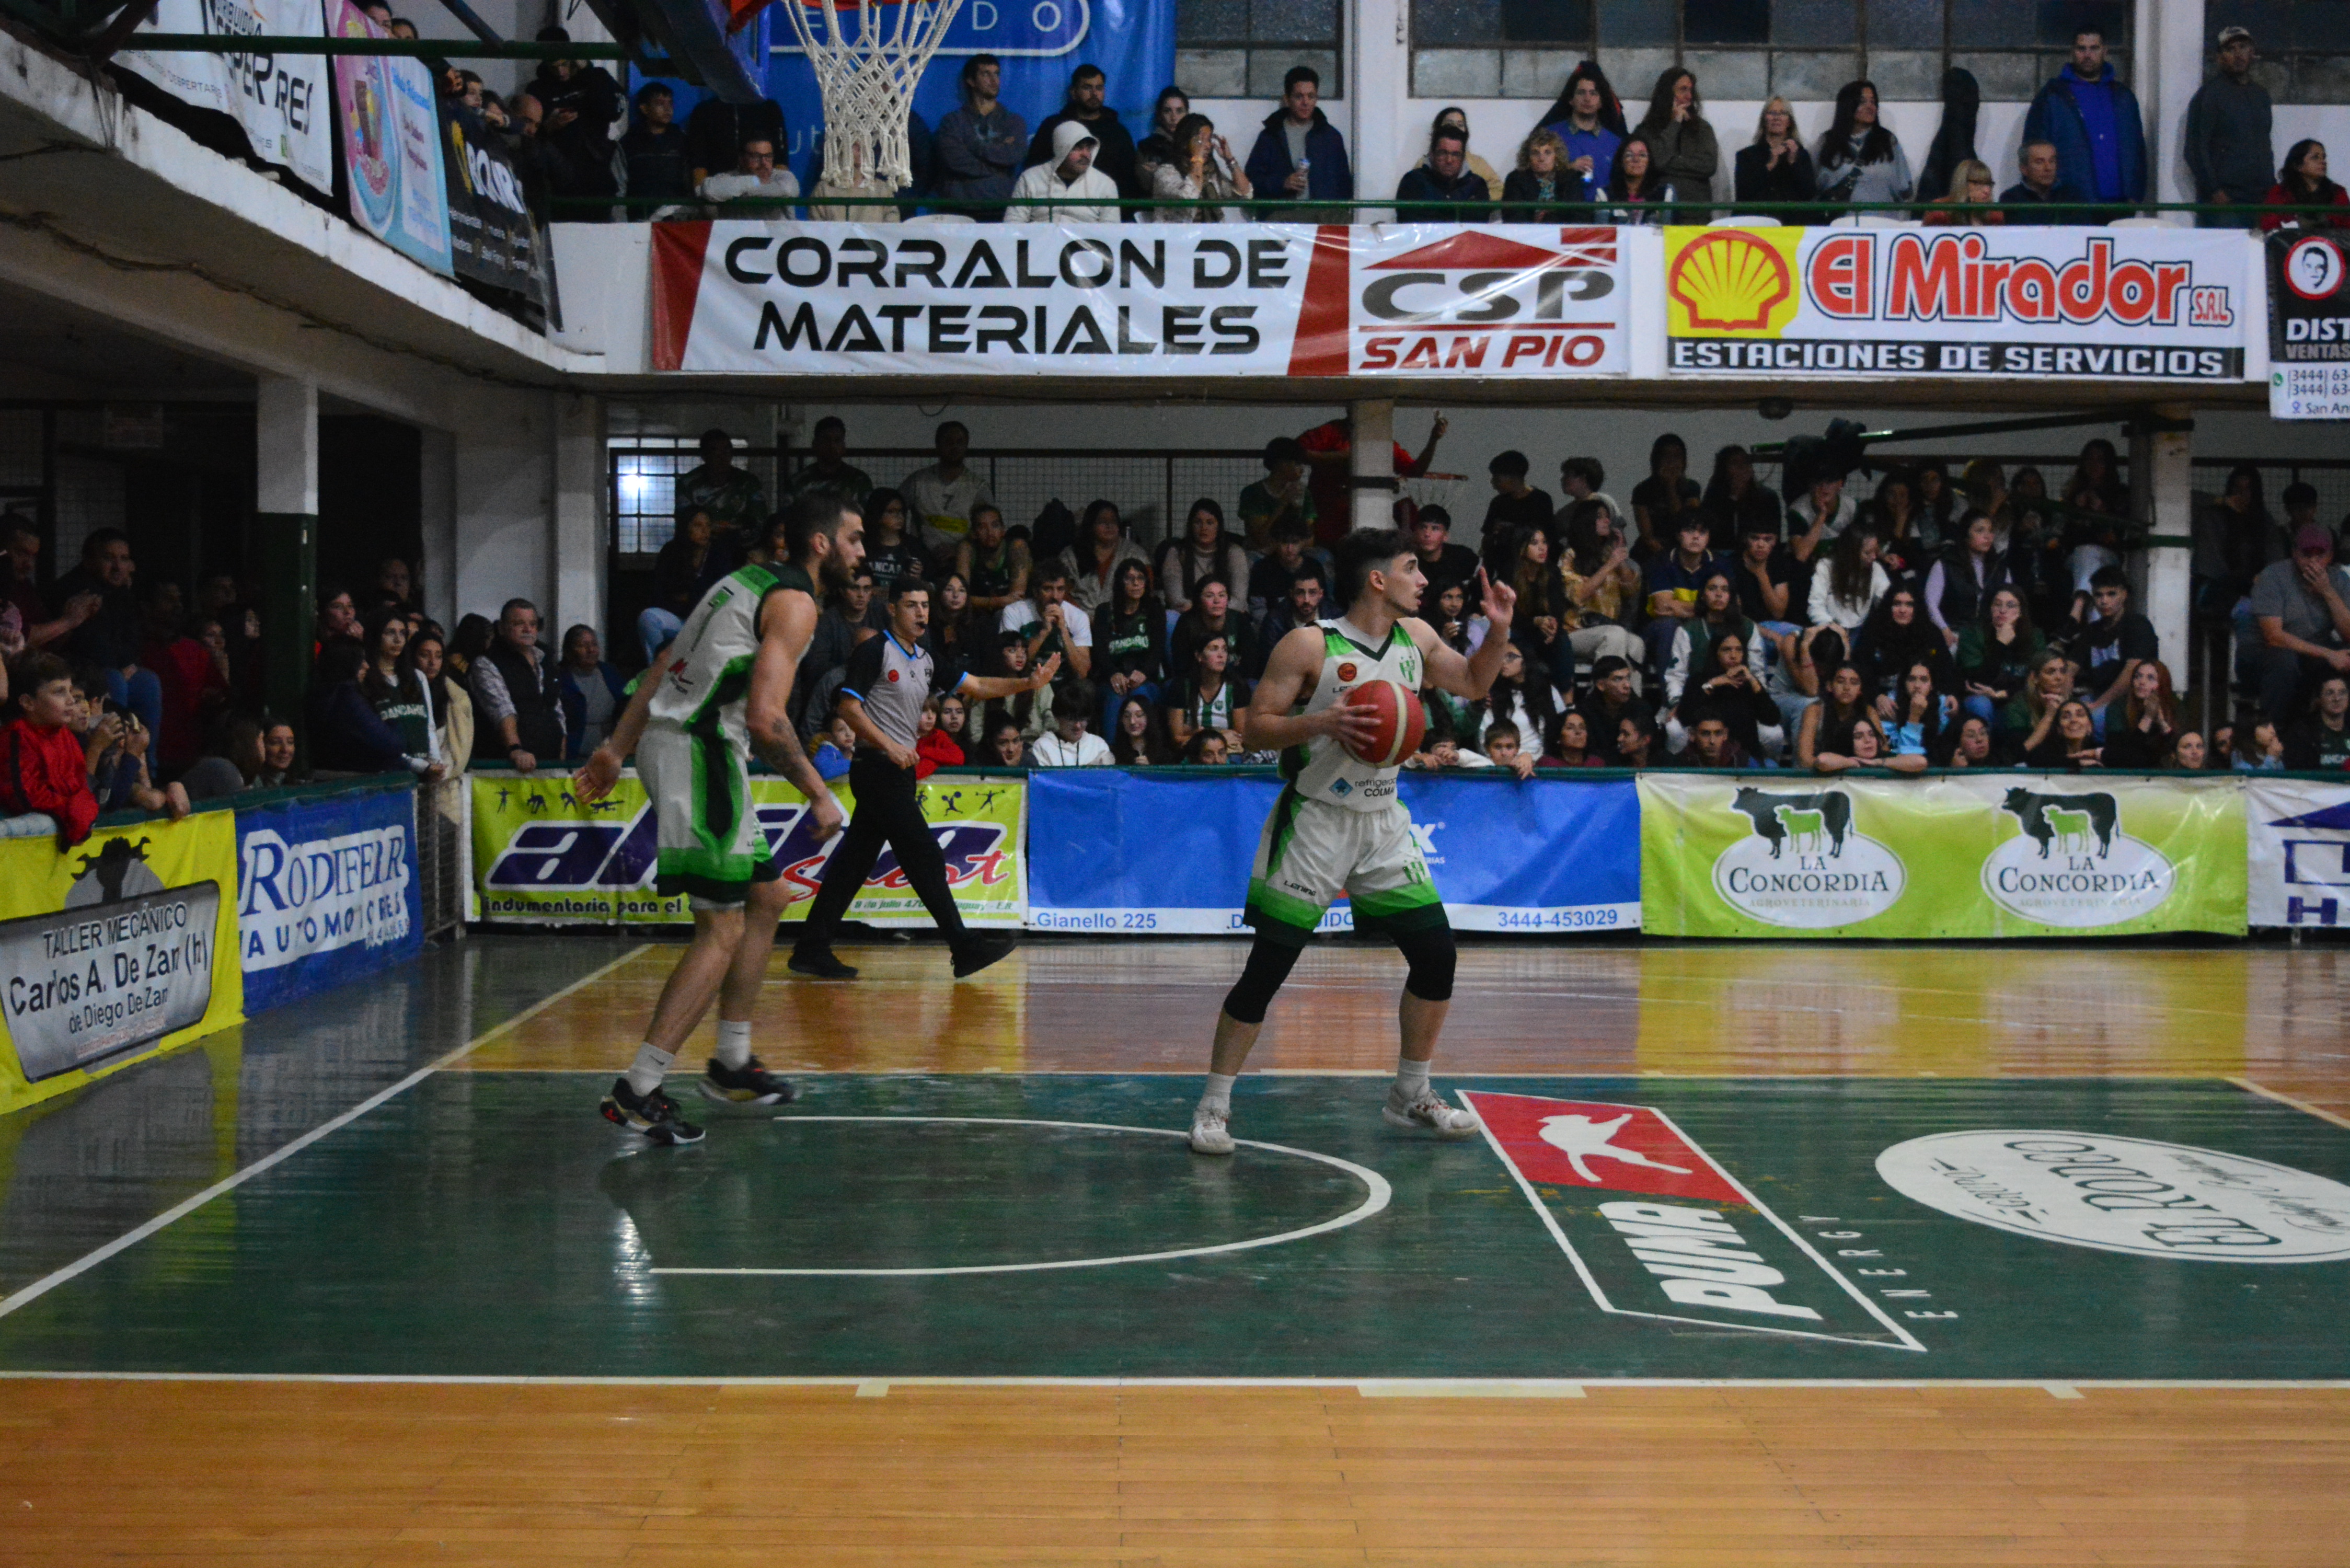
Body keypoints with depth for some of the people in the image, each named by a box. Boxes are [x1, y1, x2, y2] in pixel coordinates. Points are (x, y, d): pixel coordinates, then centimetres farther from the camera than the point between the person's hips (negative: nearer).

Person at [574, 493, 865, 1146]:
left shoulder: (748, 580, 19)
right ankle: (637, 1092, -9)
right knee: (722, 931, -8)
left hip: (668, 739, 10)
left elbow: (664, 666, 19)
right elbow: (766, 718, -21)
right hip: (698, 752, -10)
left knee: (767, 896, 18)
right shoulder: (794, 601, -10)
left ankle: (733, 1064, 25)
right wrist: (819, 795, -12)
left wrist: (616, 748, 21)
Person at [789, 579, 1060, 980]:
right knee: (924, 855, -9)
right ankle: (964, 946, -8)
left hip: (899, 770, 8)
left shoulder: (925, 659, 16)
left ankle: (811, 951, 11)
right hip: (877, 767, -8)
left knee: (854, 860, 8)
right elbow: (848, 706, -12)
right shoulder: (875, 651, -7)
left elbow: (975, 686, 14)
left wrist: (1028, 683, 2)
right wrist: (889, 746, -19)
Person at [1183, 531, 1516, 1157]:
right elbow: (1255, 727, -14)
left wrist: (1499, 631, 1)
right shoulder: (1310, 646, -14)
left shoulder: (1416, 637, 4)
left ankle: (1410, 1095, 21)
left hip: (1383, 821, 6)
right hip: (1315, 821, -6)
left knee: (1437, 955, 3)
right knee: (1267, 969, -7)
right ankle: (1214, 1104, 5)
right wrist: (1323, 722, -29)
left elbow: (1474, 684, 18)